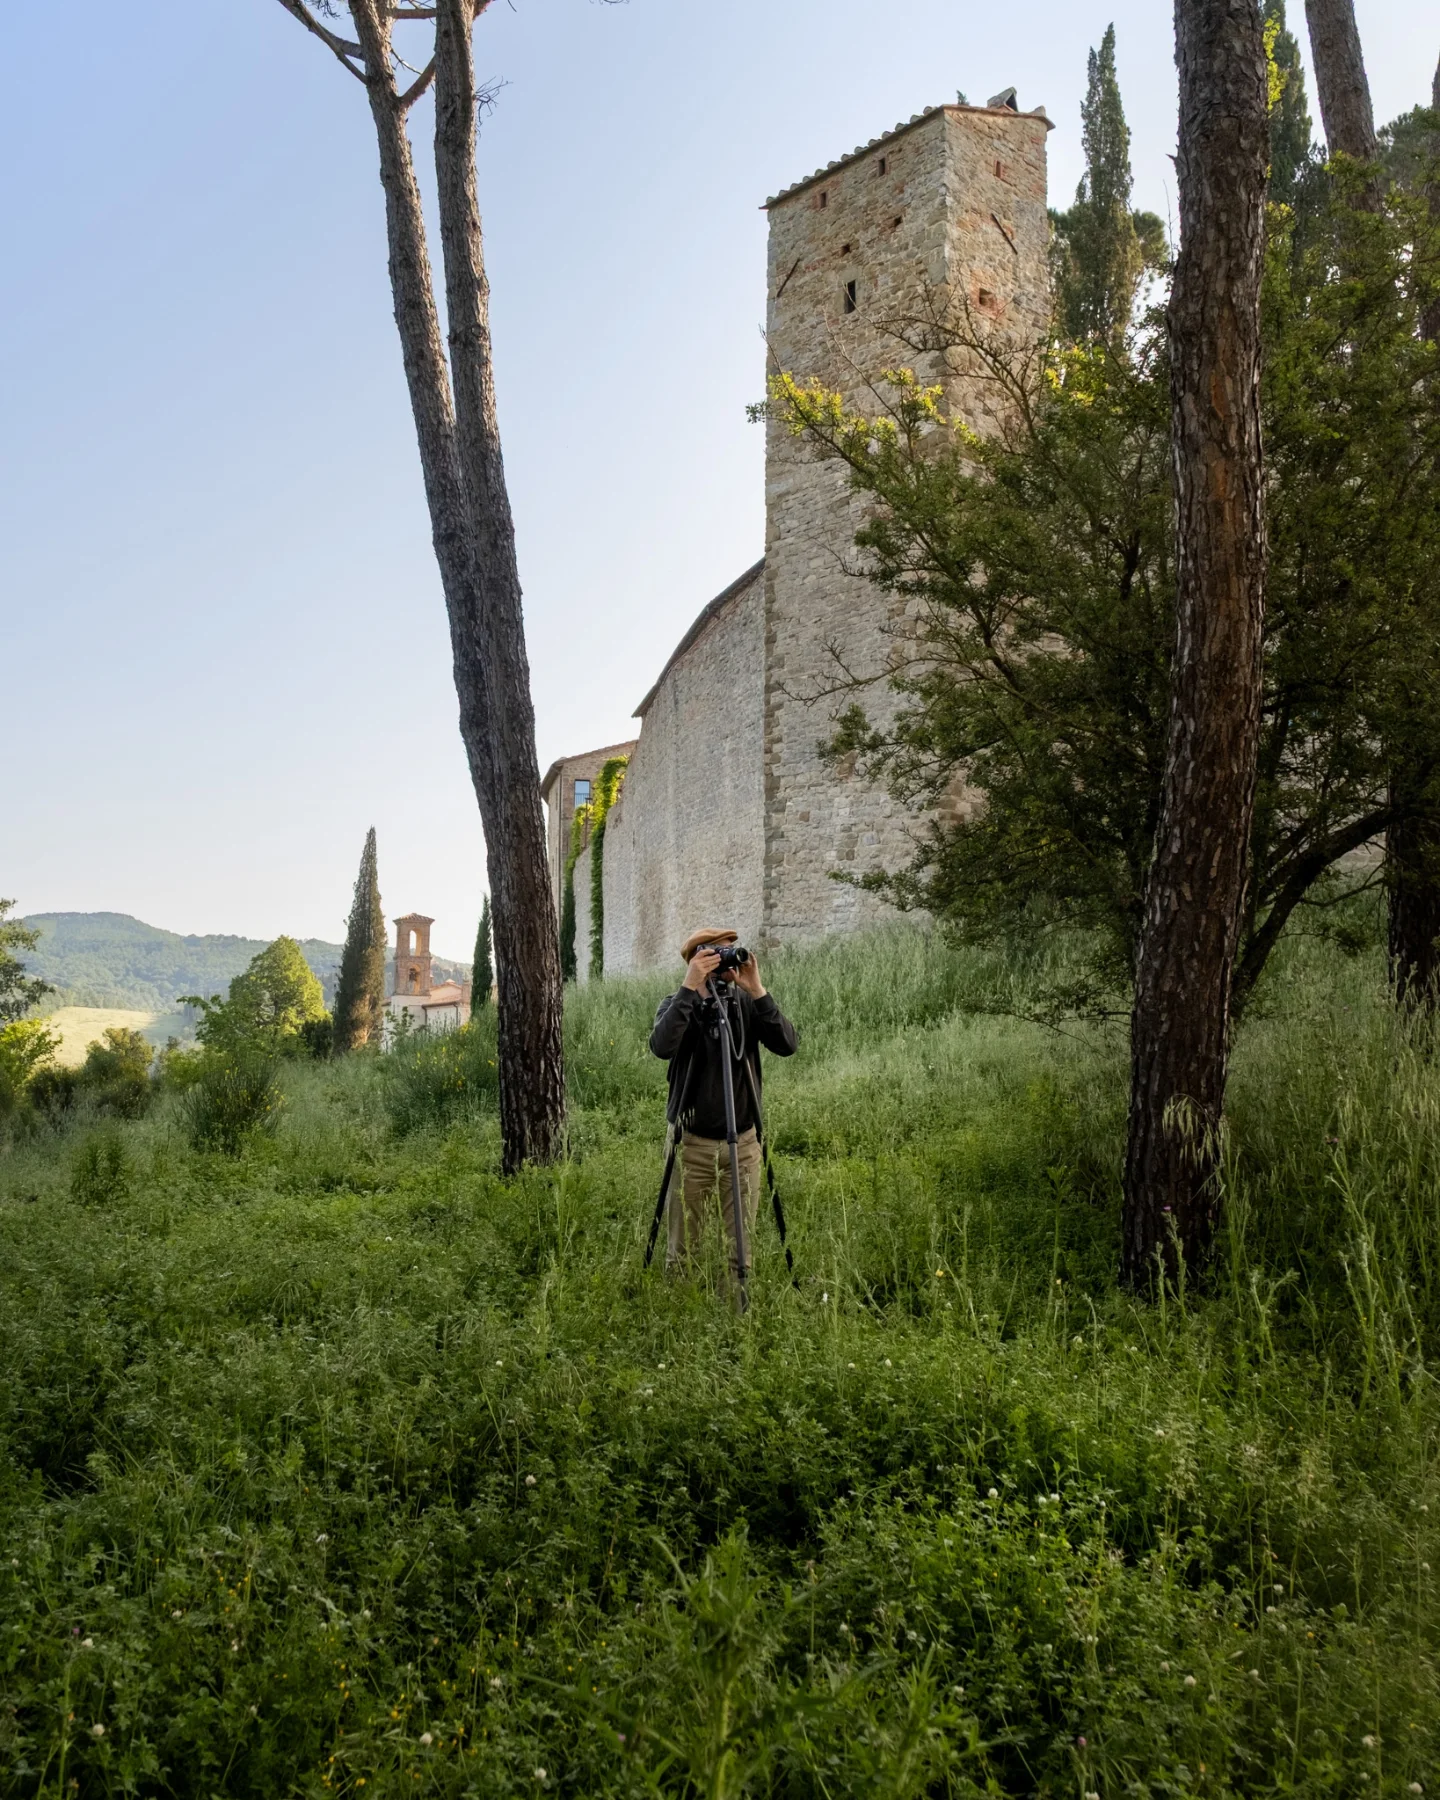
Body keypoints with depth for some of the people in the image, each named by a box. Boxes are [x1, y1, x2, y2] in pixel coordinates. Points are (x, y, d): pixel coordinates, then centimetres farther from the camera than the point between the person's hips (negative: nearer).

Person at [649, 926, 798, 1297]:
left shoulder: (747, 1003, 1)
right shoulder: (677, 1004, -5)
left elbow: (786, 1045, -14)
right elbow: (662, 1047, -27)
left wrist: (757, 991, -21)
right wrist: (690, 988, -30)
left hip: (743, 1141, 2)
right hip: (691, 1141, -2)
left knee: (743, 1247, 5)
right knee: (682, 1249, 5)